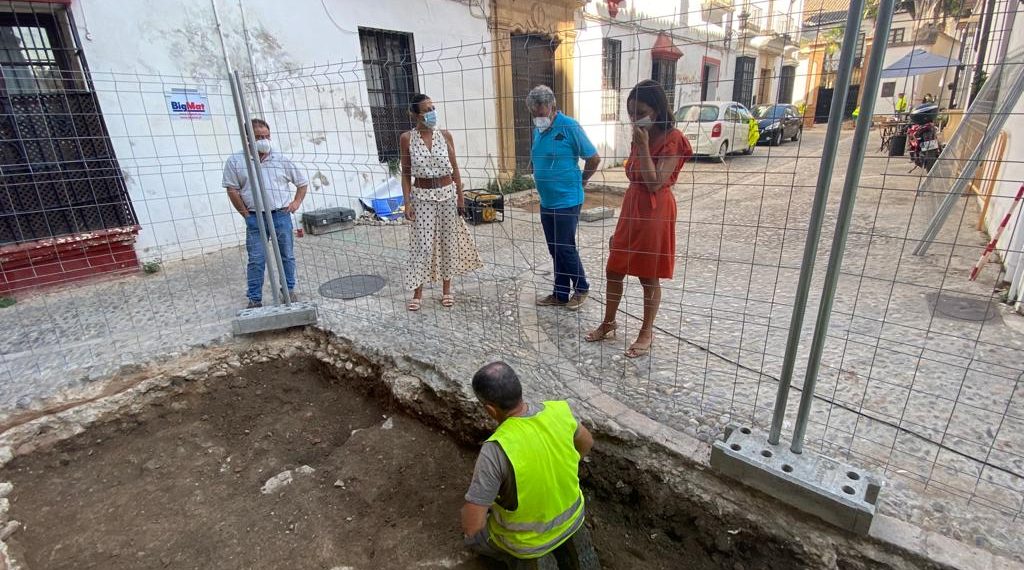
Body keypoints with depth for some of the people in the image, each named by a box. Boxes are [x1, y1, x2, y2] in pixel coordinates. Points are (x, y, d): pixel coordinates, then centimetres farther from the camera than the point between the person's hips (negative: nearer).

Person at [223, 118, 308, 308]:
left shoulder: (281, 159, 6)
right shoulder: (235, 161, 3)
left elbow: (302, 182, 15)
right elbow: (232, 189, 2)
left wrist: (296, 202, 4)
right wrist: (245, 214, -2)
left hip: (281, 215, 2)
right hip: (255, 218, -1)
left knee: (287, 256, 9)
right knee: (256, 260, 0)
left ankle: (289, 290, 24)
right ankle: (255, 299, 9)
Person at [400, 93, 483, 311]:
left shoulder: (445, 135, 0)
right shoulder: (407, 138, -4)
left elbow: (454, 169, 4)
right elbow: (406, 173, -1)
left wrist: (460, 196, 1)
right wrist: (407, 202, -7)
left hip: (447, 193, 2)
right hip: (422, 196, -2)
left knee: (448, 240, 8)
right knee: (423, 244, -2)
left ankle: (446, 289, 24)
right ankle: (417, 293, 12)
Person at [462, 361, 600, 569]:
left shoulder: (496, 449, -36)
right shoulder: (558, 410, -20)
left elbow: (471, 525, -29)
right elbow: (586, 443, 3)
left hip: (525, 540, -3)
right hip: (571, 518, 3)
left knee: (473, 536, 26)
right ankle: (566, 540, 18)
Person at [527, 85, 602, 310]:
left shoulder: (570, 127, -13)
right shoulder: (537, 130, 8)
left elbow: (594, 158, -9)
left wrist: (581, 181, 3)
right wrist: (544, 182, 14)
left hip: (566, 201, -7)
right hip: (546, 201, 7)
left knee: (565, 248, -1)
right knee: (555, 250, 12)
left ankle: (581, 288, 21)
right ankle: (561, 294, 23)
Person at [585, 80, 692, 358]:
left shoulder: (672, 139, -12)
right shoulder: (641, 137, 11)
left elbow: (655, 183, -19)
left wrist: (643, 147, -20)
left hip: (654, 213, -8)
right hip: (631, 210, 8)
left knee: (649, 277, 5)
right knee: (614, 271, 11)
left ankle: (647, 333, 22)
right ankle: (608, 324, 28)